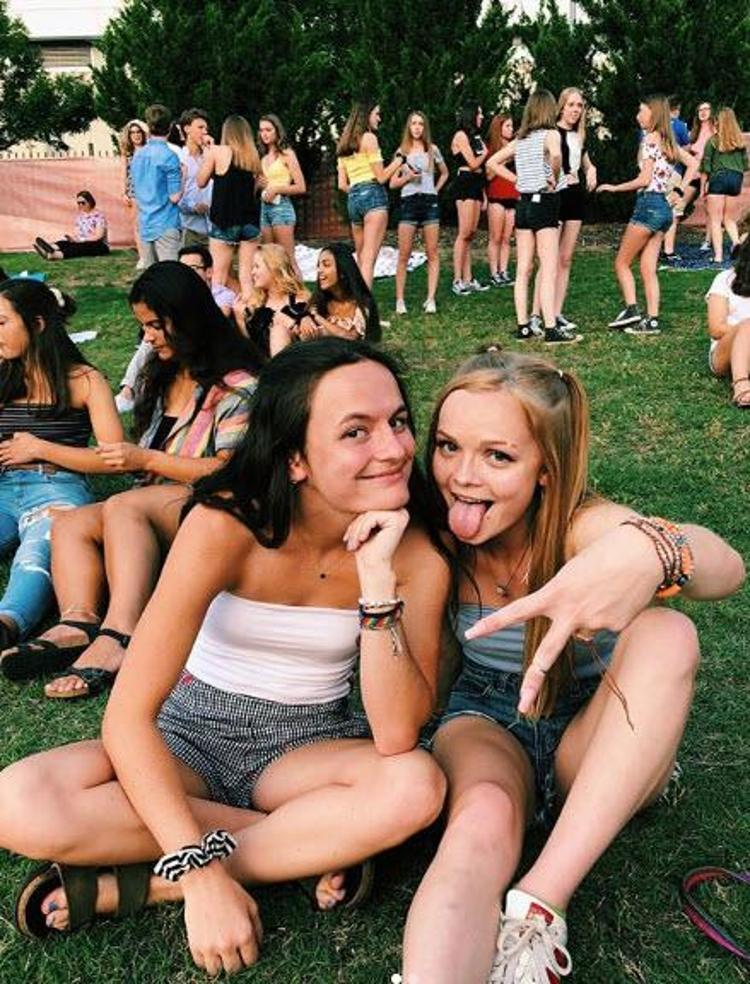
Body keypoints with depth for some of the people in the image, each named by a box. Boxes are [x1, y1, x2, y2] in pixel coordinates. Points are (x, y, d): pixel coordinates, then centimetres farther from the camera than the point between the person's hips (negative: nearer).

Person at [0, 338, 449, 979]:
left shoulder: (415, 555, -15)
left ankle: (139, 884, -19)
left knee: (416, 787, -32)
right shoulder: (227, 525, -22)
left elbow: (398, 738, -23)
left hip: (306, 749, 1)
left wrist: (377, 580, -32)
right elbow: (128, 715, -23)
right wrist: (202, 872, -31)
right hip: (195, 734, 0)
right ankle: (318, 843, -16)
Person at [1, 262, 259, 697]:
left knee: (123, 507, -33)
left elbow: (227, 470, -12)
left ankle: (118, 639, -49)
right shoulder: (158, 378, 22)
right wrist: (122, 458, 3)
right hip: (153, 505, 8)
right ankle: (79, 623, -39)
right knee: (70, 524, -14)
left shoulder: (236, 386, -4)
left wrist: (146, 459, -11)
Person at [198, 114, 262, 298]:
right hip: (250, 220, 4)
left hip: (224, 220, -3)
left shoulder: (217, 152, -4)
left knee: (219, 276, 0)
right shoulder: (253, 156, 7)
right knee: (246, 276, 4)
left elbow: (201, 182, 5)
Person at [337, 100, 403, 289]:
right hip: (373, 196, -7)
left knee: (360, 259, 12)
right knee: (369, 260, -14)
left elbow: (342, 185, 15)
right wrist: (399, 159, 5)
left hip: (353, 199, 7)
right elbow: (381, 177, -6)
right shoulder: (369, 137, -2)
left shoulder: (343, 145, 18)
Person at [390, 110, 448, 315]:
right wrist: (407, 177, -10)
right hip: (409, 202, -1)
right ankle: (400, 299, -1)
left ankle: (430, 299, -2)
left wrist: (435, 190, 10)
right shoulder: (402, 151, 8)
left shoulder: (432, 150, 9)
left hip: (429, 202, 1)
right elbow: (393, 183, 7)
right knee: (404, 254, -5)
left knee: (432, 253, -3)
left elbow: (444, 173, 24)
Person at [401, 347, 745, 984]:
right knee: (481, 823, -35)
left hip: (595, 744, 0)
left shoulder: (582, 526, -21)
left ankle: (539, 909, -32)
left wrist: (647, 551, -65)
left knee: (667, 633, -30)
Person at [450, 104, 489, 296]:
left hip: (476, 184, 8)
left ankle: (468, 279, 5)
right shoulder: (461, 135, -4)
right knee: (464, 233, -13)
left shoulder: (476, 137, 21)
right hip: (465, 183, -8)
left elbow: (480, 167, 16)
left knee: (471, 234, 5)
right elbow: (473, 164, -10)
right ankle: (457, 280, -13)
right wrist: (485, 153, 7)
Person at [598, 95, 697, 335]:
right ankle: (652, 320, 3)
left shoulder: (650, 138, -9)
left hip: (649, 204, -8)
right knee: (648, 269, 7)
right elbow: (693, 164, 17)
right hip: (664, 207, 8)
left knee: (622, 262, 1)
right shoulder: (668, 141, 14)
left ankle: (631, 309, -8)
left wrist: (614, 188, -5)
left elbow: (644, 179, -14)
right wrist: (678, 190, 12)